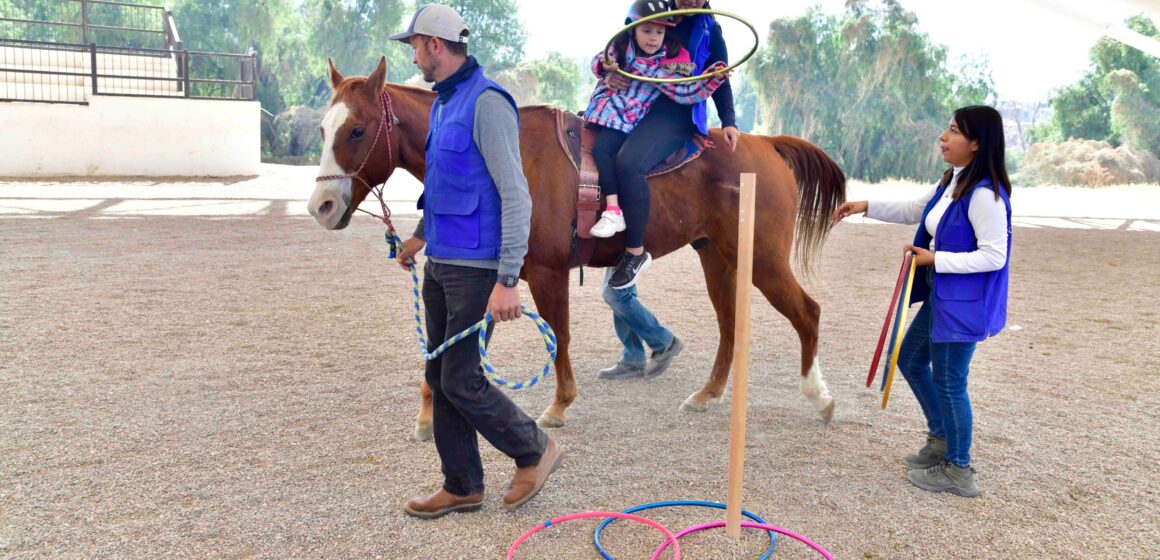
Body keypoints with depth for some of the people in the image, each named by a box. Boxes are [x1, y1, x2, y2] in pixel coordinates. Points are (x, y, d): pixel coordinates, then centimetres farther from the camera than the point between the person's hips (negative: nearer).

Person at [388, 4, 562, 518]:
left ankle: (534, 451, 19)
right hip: (439, 264, 9)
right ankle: (462, 487, 25)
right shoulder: (443, 104, 14)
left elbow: (516, 197, -21)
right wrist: (421, 234, 37)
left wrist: (507, 280, -25)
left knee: (459, 381, -4)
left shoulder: (486, 104, -16)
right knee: (439, 377, 12)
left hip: (474, 268, -9)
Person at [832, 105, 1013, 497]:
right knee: (911, 360, 21)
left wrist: (935, 259, -21)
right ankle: (941, 439, 38)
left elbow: (994, 256, -24)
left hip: (965, 302, -10)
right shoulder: (951, 182, 7)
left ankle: (958, 470, 20)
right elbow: (914, 211, 22)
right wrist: (866, 207, 15)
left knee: (948, 381, 1)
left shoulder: (985, 194, -22)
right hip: (940, 295, 10)